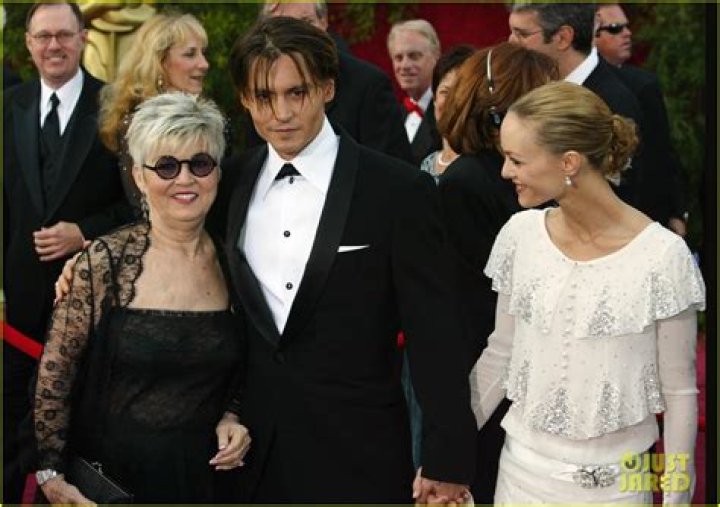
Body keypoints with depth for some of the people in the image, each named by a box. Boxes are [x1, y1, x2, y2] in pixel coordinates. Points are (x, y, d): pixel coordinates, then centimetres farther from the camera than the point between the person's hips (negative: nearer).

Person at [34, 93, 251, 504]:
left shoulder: (230, 265, 0)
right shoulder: (105, 262, -12)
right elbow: (55, 371, -8)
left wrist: (231, 418, -3)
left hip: (202, 472, 3)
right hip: (113, 471, -3)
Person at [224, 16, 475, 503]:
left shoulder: (399, 190, -10)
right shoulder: (231, 182, 2)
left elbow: (436, 334, -9)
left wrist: (447, 461, -9)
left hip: (359, 460, -3)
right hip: (253, 451, 3)